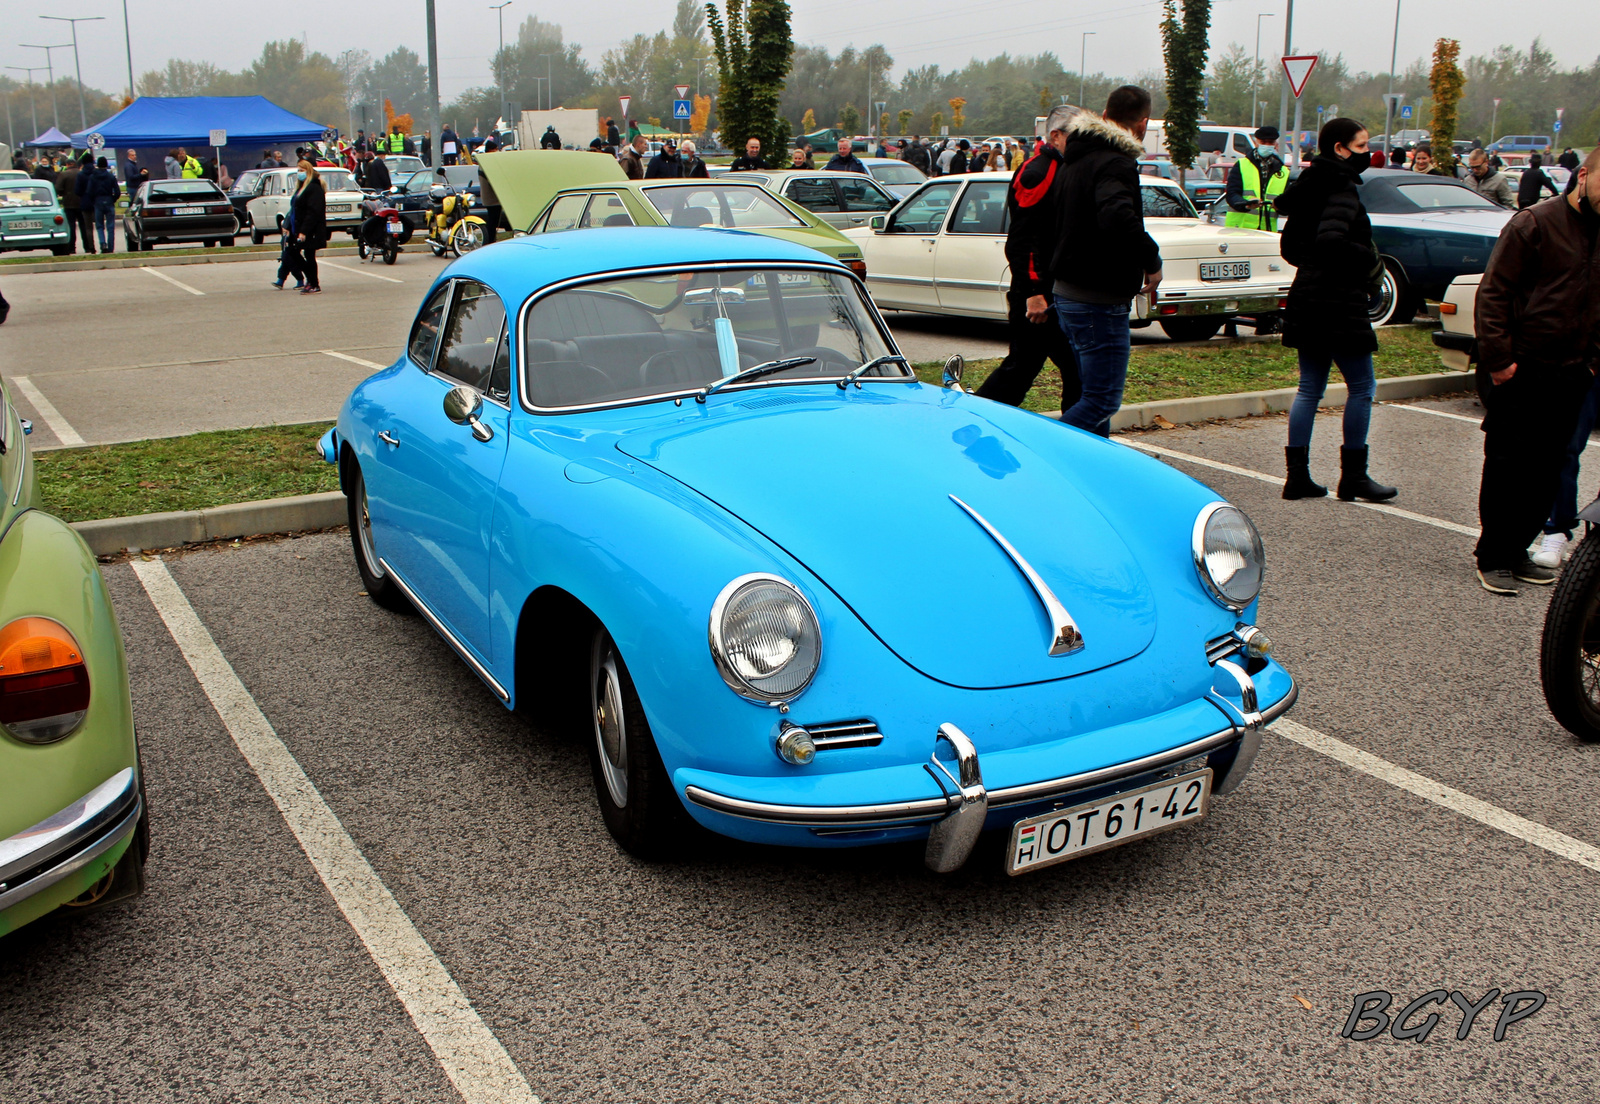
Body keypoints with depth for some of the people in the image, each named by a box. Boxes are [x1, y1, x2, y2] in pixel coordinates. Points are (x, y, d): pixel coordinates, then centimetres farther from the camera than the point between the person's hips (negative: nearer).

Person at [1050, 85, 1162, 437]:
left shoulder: (1077, 157, 15)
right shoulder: (1116, 163, -16)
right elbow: (1117, 217, -37)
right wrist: (1152, 260, -22)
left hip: (1067, 291, 10)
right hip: (1099, 300, -10)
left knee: (1094, 393, 18)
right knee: (1102, 401, -7)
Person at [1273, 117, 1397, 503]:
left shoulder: (1311, 187, 14)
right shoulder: (1343, 189, -13)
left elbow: (1289, 246, 16)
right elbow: (1330, 240, -27)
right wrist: (1371, 261, -14)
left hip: (1308, 299, 9)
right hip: (1338, 303, -9)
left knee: (1310, 387, 10)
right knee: (1361, 387, 2)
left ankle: (1297, 475, 10)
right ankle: (1353, 475, 7)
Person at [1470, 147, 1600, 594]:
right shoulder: (1534, 223, -8)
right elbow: (1492, 293, -12)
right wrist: (1497, 358, -17)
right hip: (1519, 372, -6)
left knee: (1547, 471, 9)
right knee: (1507, 468, 0)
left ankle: (1516, 552, 20)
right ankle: (1492, 558, 9)